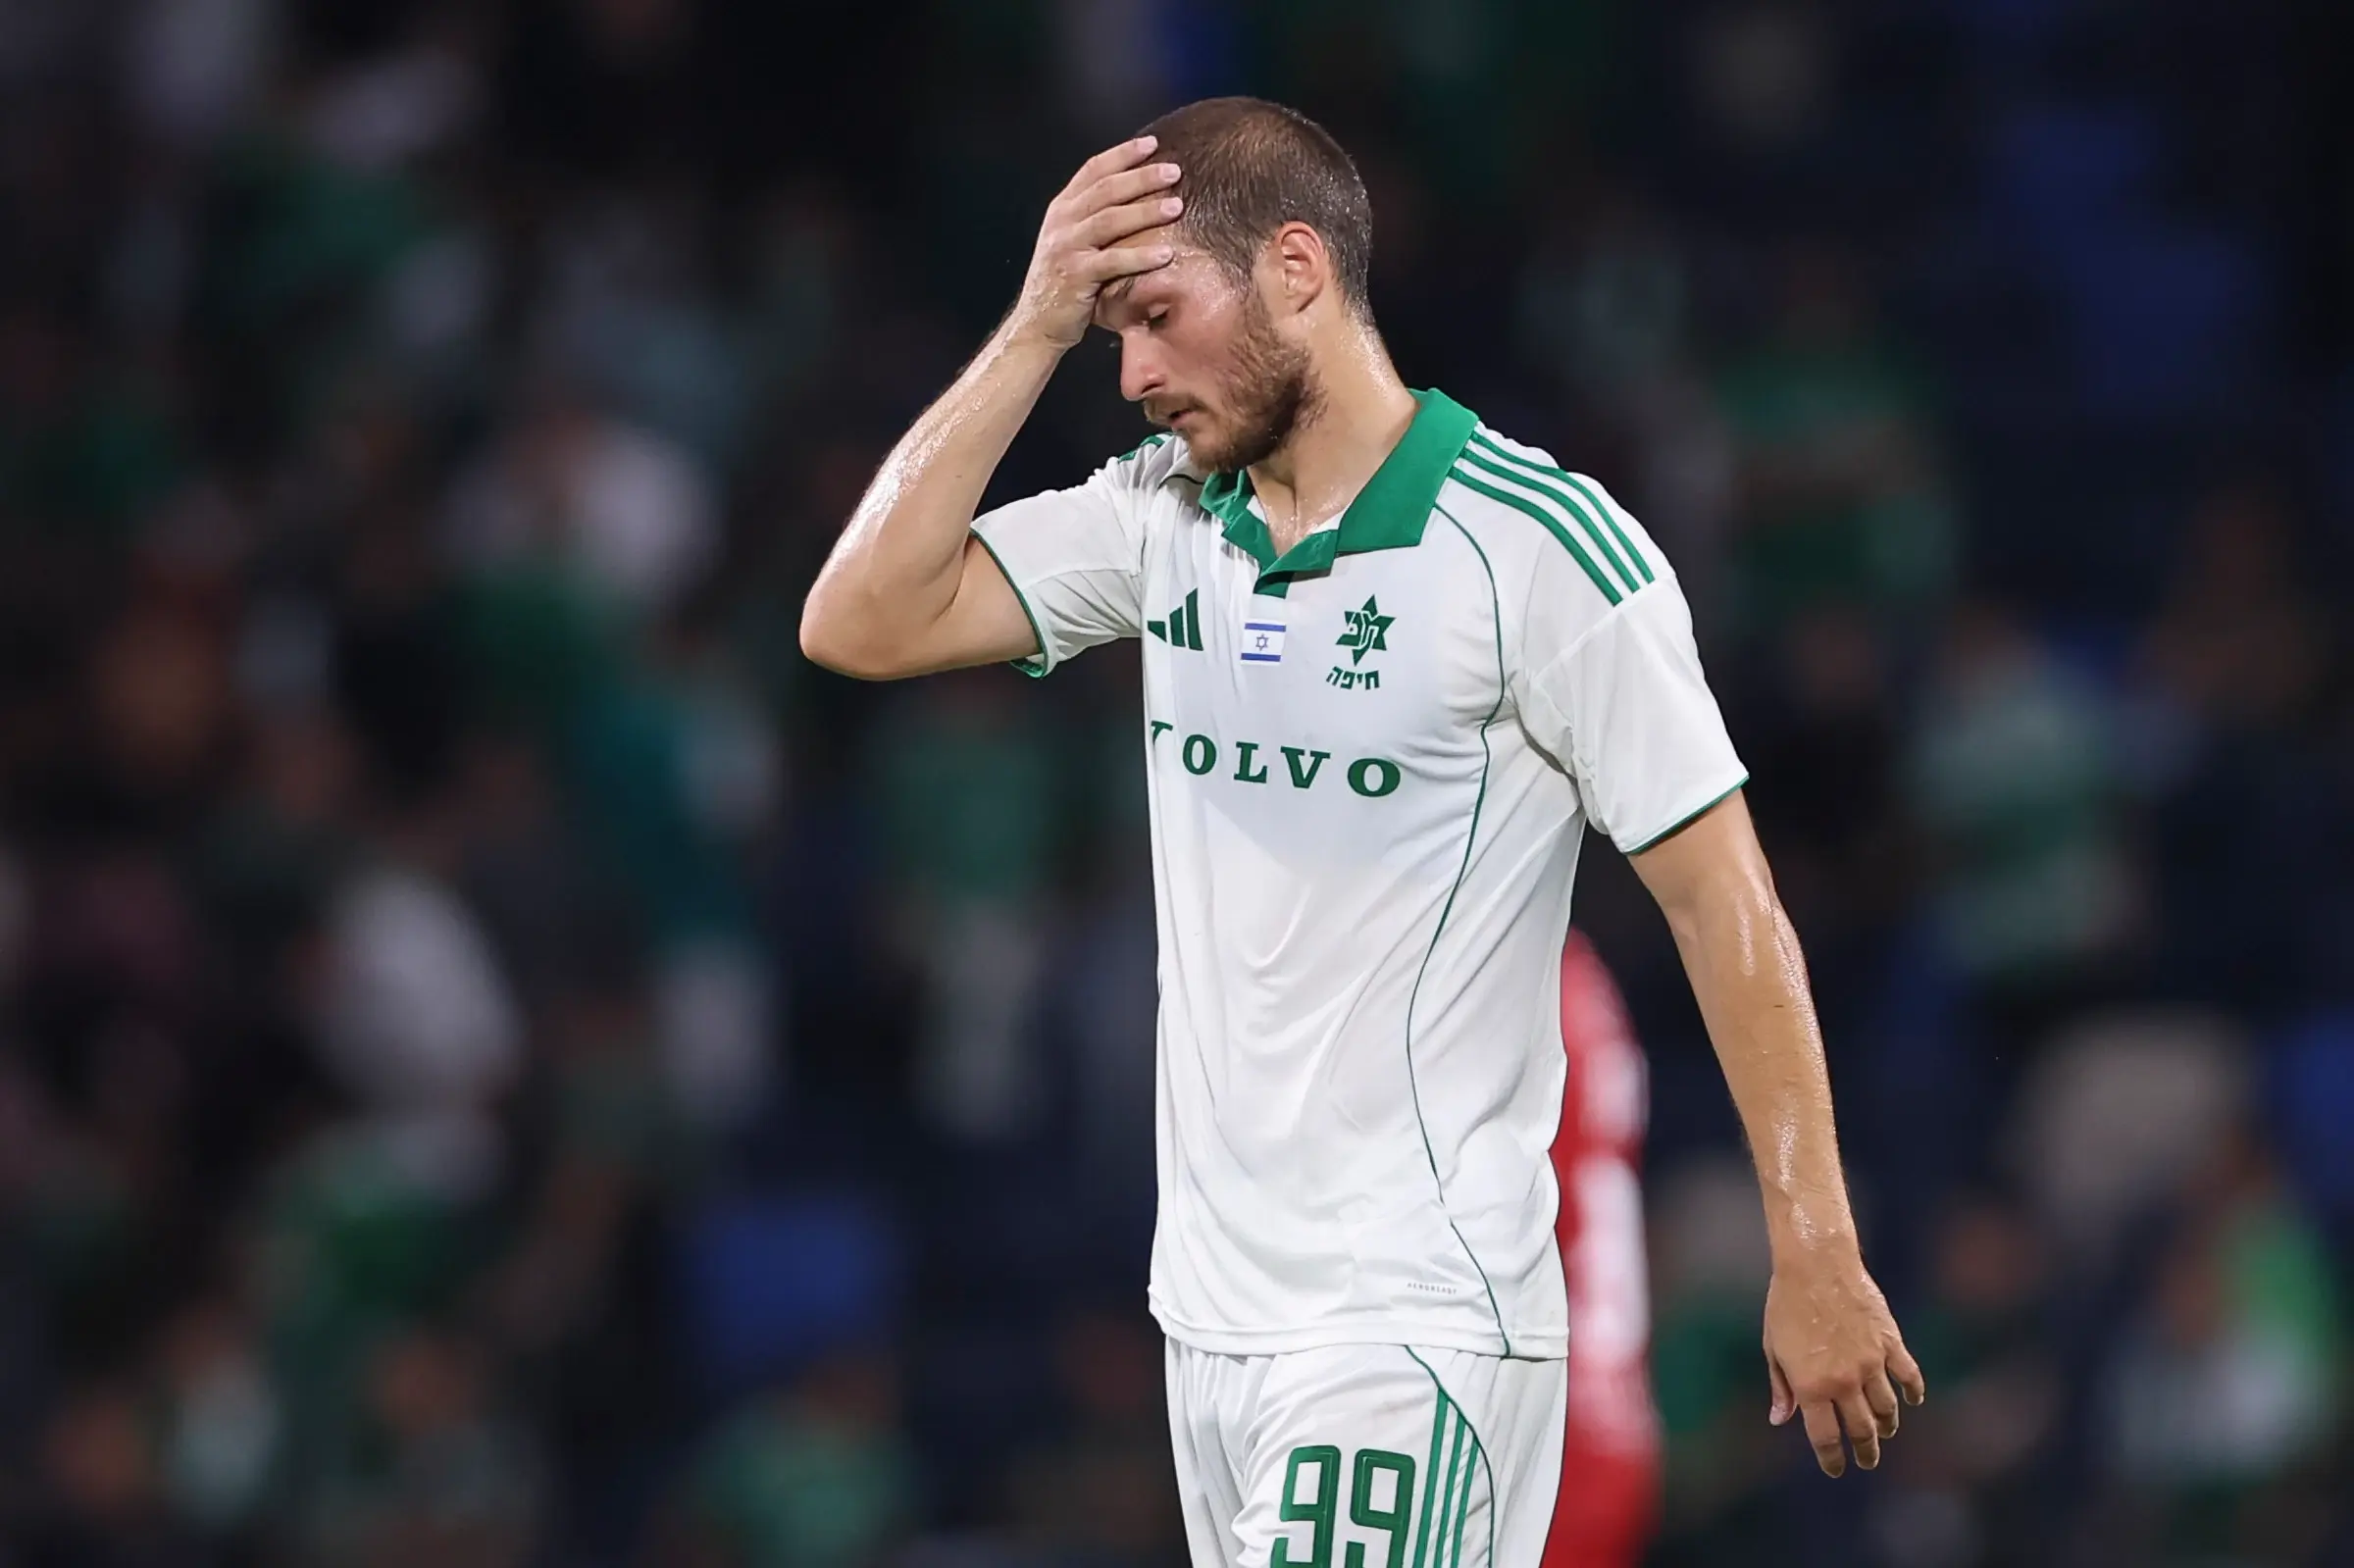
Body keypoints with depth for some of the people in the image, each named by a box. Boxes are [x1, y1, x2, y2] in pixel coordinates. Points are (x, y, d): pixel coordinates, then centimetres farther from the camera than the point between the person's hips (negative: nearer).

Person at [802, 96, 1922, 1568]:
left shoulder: (1546, 549, -11)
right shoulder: (1164, 517, 8)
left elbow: (1725, 904, -8)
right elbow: (861, 623, 1)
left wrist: (1817, 1261, -10)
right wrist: (1037, 329, -4)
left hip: (1413, 1333, -7)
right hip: (1210, 1316, 7)